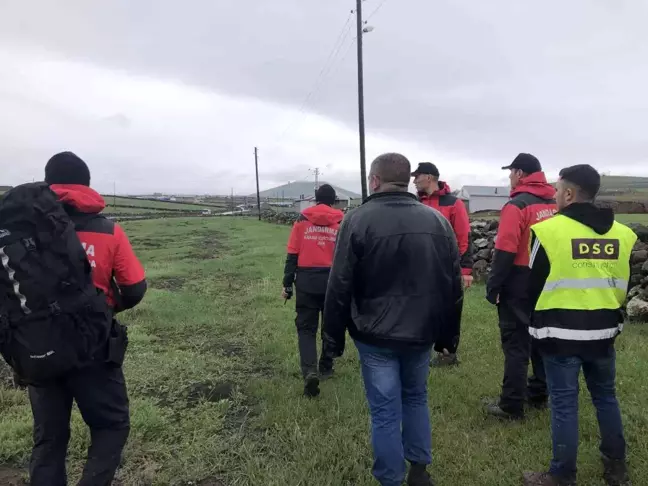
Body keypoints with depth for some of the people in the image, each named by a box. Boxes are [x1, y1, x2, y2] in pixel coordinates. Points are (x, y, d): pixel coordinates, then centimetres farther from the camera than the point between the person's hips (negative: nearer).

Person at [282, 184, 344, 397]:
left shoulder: (303, 219, 2)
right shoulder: (342, 221, 1)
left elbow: (292, 254, -1)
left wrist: (287, 284, 5)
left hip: (307, 281, 0)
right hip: (333, 280, 1)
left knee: (306, 327, 6)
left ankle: (310, 371, -12)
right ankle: (326, 367, 31)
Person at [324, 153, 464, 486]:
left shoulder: (358, 220, -12)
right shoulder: (438, 221, 2)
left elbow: (340, 287, -11)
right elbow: (454, 285, 6)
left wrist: (334, 338, 0)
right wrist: (448, 334, 15)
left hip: (376, 335, -4)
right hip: (421, 333, 5)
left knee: (385, 411, 8)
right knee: (416, 398, 24)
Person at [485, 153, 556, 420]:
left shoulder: (517, 206, -15)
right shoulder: (555, 204, 8)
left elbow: (505, 252, -20)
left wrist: (493, 286, -13)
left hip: (519, 286, -7)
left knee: (515, 344, -1)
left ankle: (511, 405, 6)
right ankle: (538, 394, 29)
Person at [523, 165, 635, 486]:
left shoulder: (550, 229, -14)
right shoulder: (622, 233, 4)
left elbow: (535, 284, -4)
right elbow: (623, 287, 13)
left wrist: (540, 321, 14)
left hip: (561, 333, -5)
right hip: (603, 331, 6)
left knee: (564, 403, 4)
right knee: (605, 397, 20)